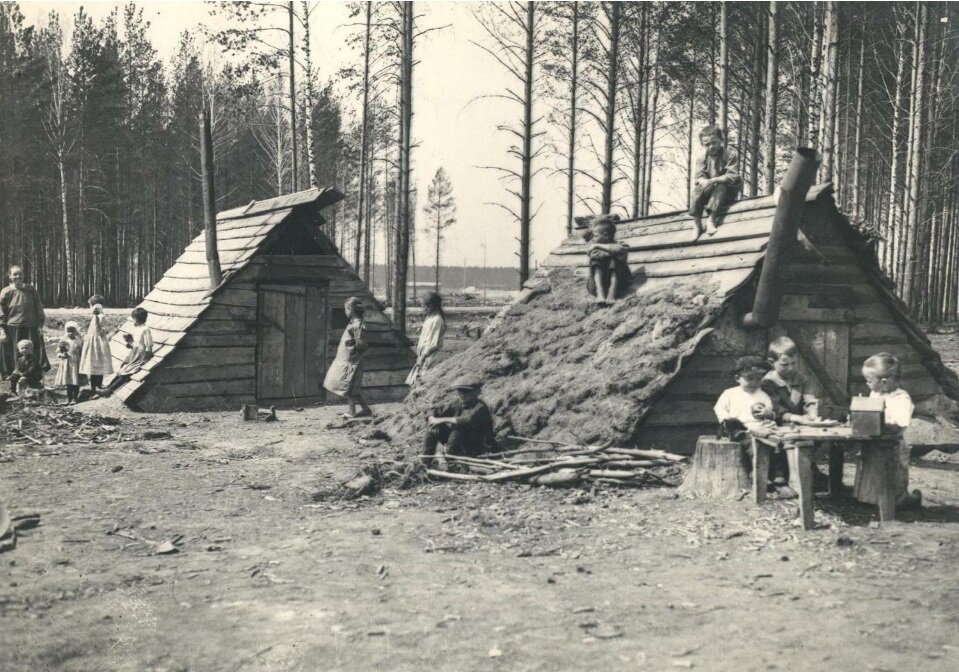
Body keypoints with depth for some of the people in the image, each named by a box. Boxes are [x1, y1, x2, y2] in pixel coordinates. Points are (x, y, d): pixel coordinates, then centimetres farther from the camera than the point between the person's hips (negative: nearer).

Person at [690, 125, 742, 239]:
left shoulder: (730, 155, -12)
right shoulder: (703, 158, 3)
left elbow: (732, 176, -23)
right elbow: (700, 176, -10)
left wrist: (713, 180, -34)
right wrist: (704, 181, -36)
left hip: (727, 190, -4)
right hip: (710, 190, 4)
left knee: (720, 188, -35)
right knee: (697, 190, -24)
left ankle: (711, 219, -37)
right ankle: (697, 223, -25)